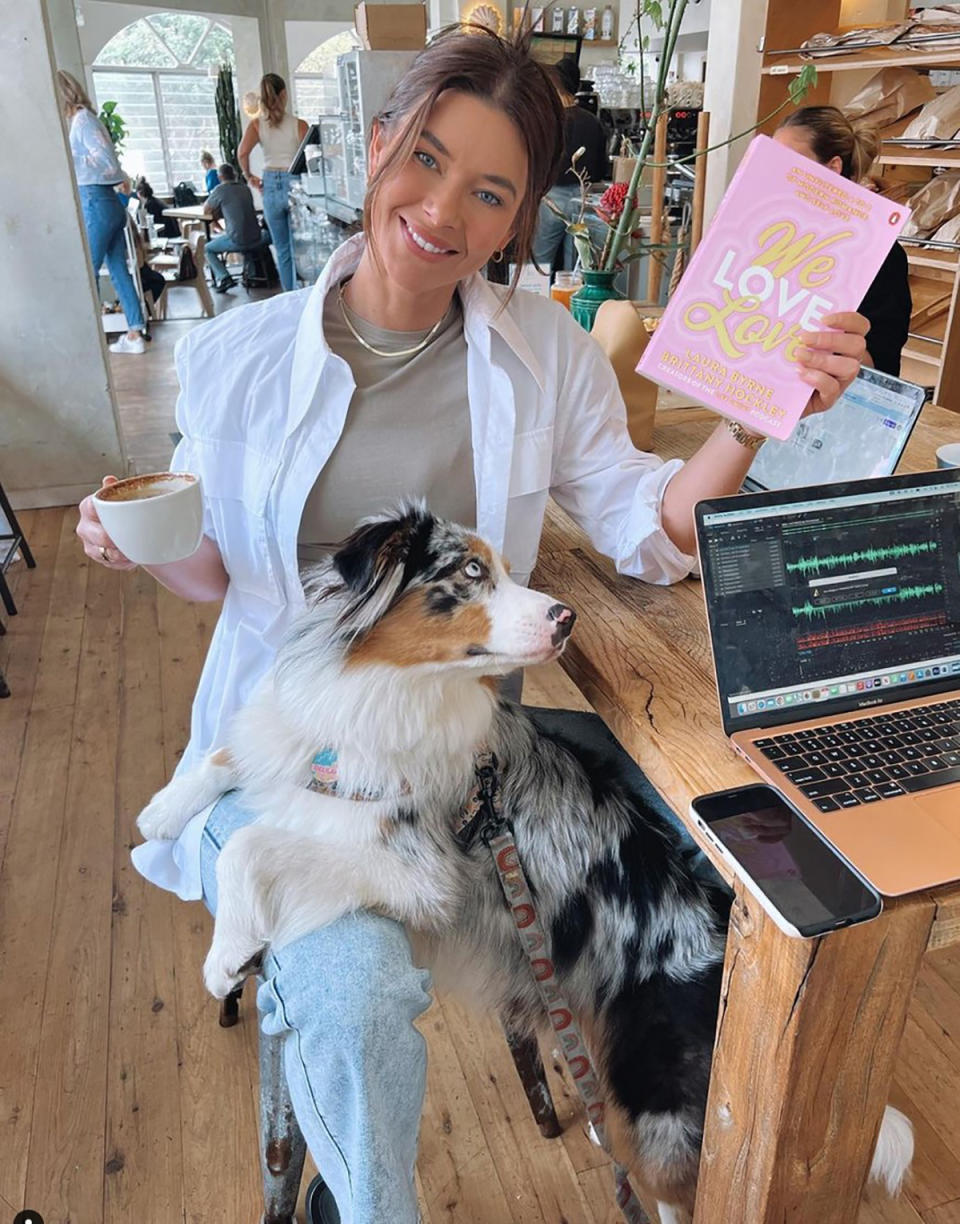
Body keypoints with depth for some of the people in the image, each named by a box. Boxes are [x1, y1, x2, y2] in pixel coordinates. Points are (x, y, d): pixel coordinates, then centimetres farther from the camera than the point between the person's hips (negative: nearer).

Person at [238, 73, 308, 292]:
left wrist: (249, 176, 1)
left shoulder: (257, 123, 2)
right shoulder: (298, 124, -3)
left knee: (282, 249, 11)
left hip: (271, 186, 2)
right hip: (295, 184, -2)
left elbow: (242, 152, -12)